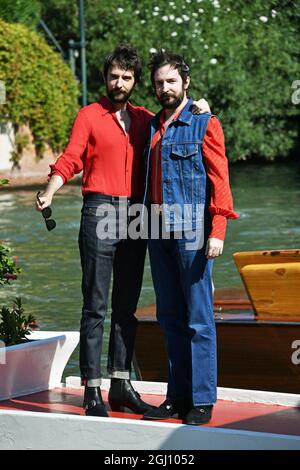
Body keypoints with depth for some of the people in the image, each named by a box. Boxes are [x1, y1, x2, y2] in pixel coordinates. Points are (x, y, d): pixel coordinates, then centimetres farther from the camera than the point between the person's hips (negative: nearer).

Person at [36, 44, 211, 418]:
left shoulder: (144, 119, 14)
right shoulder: (89, 116, 2)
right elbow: (70, 160, -6)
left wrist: (197, 110, 2)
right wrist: (49, 192, -24)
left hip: (135, 218, 5)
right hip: (100, 214, -5)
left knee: (126, 306, 7)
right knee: (95, 306, -6)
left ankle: (121, 385, 12)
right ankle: (92, 390, -5)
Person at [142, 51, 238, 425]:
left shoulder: (204, 124, -1)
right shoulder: (152, 127, 16)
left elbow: (219, 180, -6)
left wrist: (217, 232, -14)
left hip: (191, 229, -6)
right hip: (158, 230, 6)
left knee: (198, 317, -4)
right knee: (170, 316, 9)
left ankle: (202, 400, -1)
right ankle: (177, 396, 15)